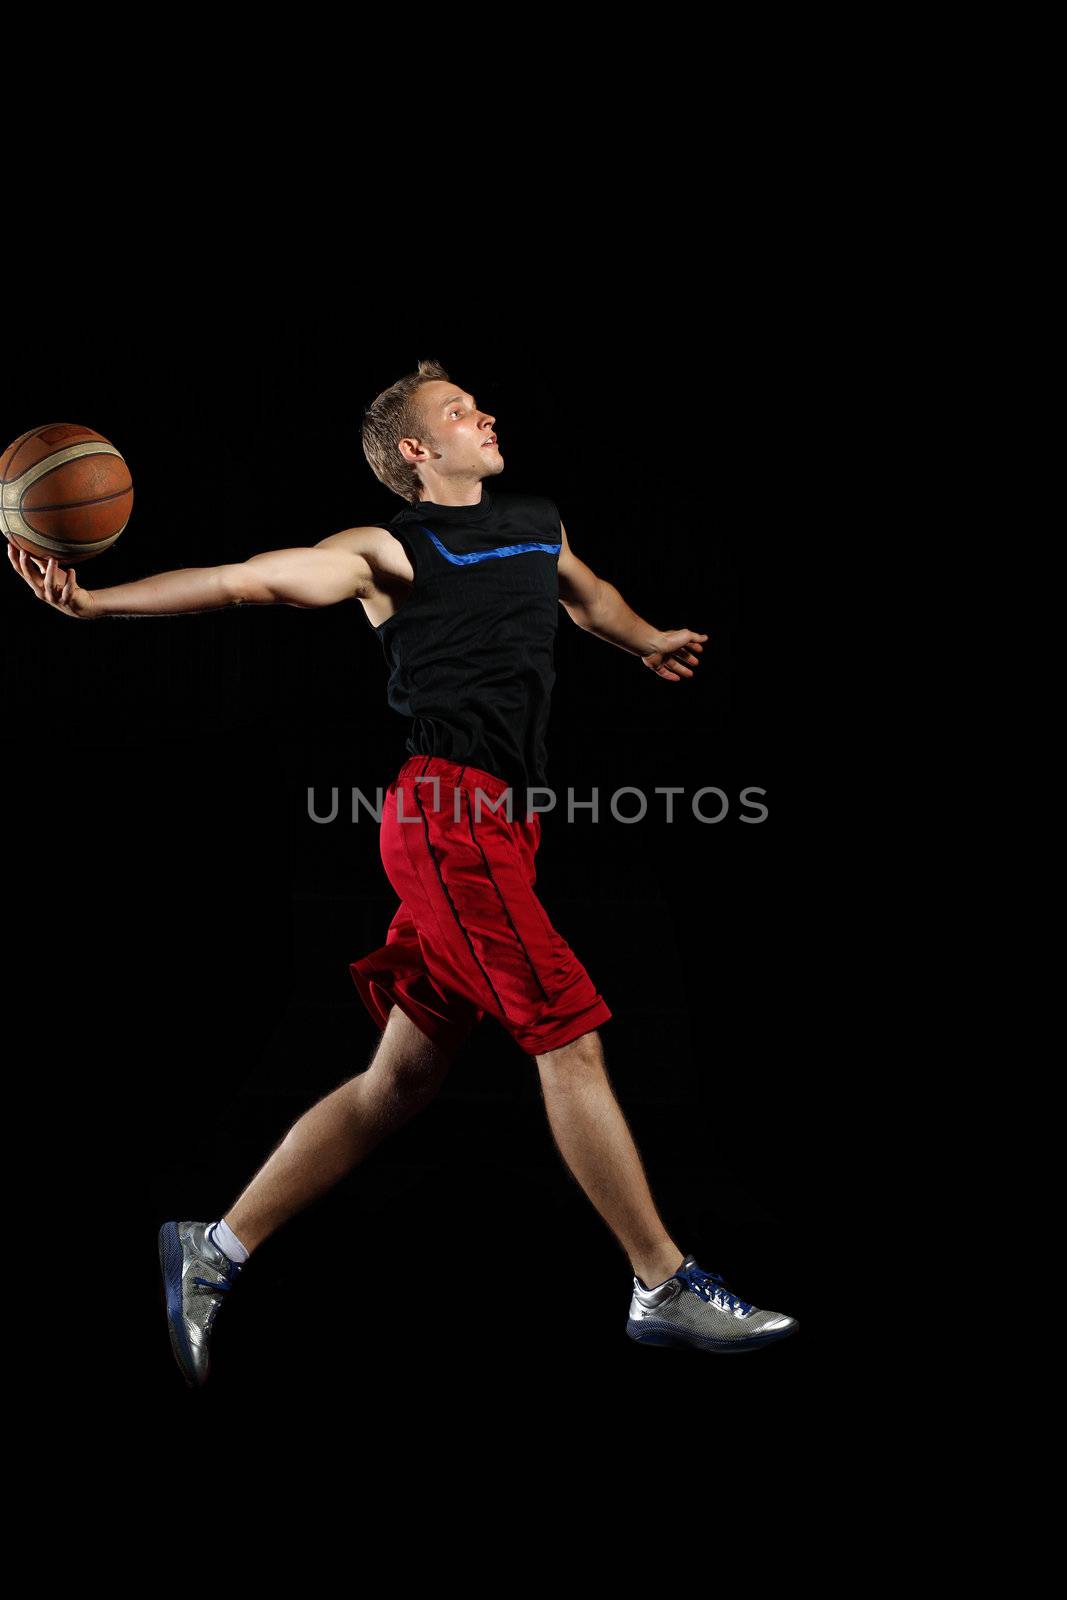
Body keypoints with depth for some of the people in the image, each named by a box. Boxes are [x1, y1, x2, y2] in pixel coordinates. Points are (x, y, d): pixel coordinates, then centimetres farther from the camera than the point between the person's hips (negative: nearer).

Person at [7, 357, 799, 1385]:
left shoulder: (540, 524, 23)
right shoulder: (391, 551, 1)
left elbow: (589, 594, 44)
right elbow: (245, 580, -7)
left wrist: (648, 642, 52)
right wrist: (94, 602, -16)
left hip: (495, 828, 8)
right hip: (447, 811, -8)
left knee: (403, 1080, 9)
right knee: (571, 1039, -6)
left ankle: (214, 1251, 19)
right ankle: (666, 1289, 8)